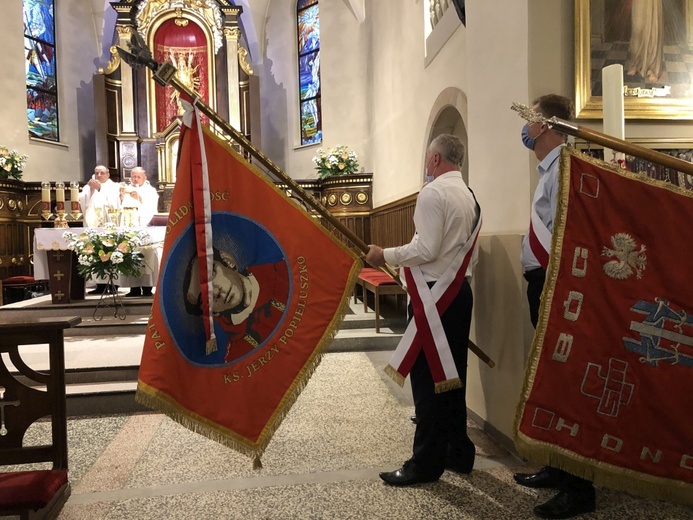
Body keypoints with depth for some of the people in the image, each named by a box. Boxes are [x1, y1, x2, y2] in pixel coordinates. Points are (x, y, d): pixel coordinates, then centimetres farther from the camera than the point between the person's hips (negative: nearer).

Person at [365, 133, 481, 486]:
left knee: (426, 376, -1)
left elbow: (426, 249, -19)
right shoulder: (469, 196, 15)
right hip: (461, 289, 9)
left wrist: (385, 255, -9)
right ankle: (458, 452, 27)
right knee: (453, 374, 16)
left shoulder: (433, 192, -12)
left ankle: (427, 462, 9)